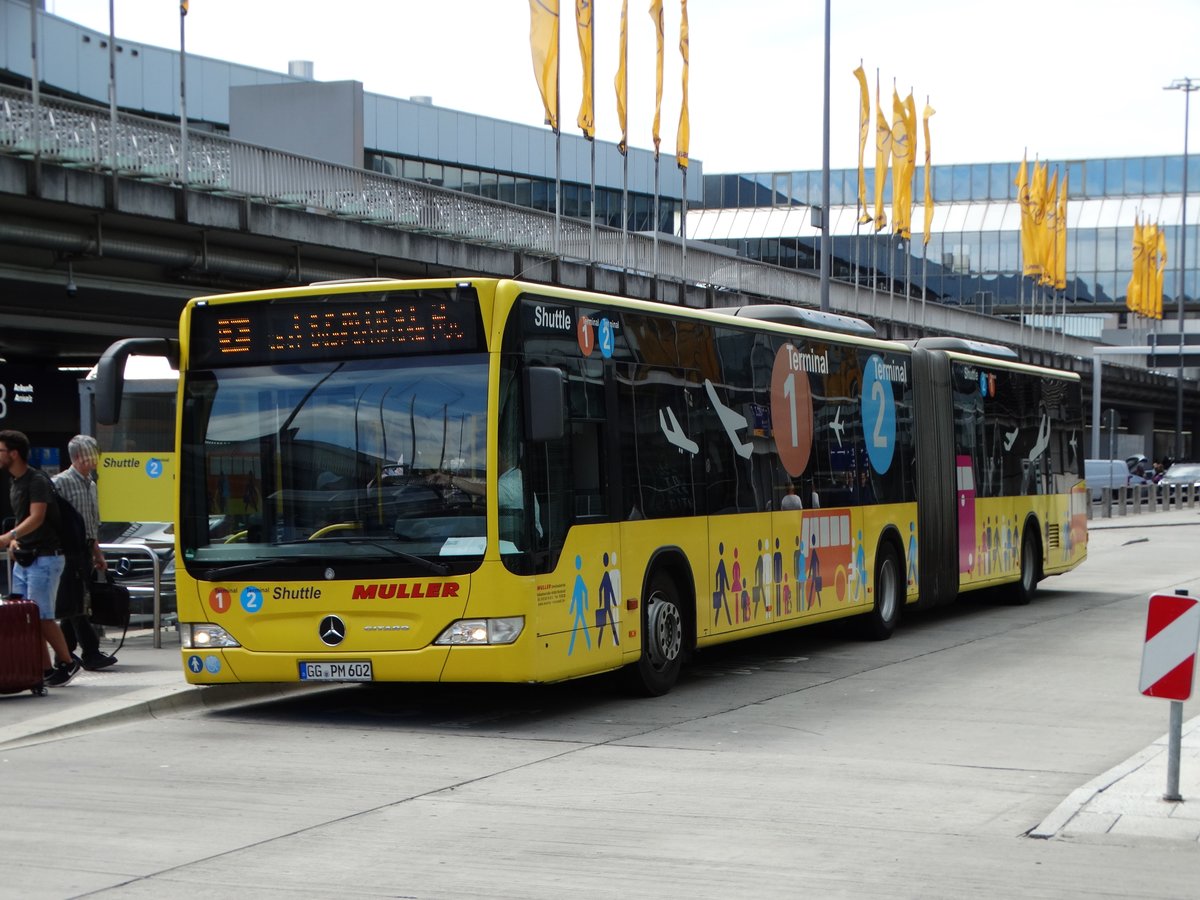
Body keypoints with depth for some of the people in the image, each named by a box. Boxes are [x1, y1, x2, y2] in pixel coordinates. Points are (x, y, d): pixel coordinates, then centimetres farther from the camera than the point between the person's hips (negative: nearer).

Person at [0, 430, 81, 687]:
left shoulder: (37, 481, -13)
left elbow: (37, 517, -24)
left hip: (44, 557, -9)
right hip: (24, 557, 9)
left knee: (42, 616, -9)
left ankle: (68, 662, 5)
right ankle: (45, 669, 9)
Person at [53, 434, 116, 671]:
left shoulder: (91, 485, 17)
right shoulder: (61, 482, -8)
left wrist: (97, 553, 21)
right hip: (69, 551, -8)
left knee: (74, 604, 10)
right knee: (74, 603, -6)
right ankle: (91, 653, -9)